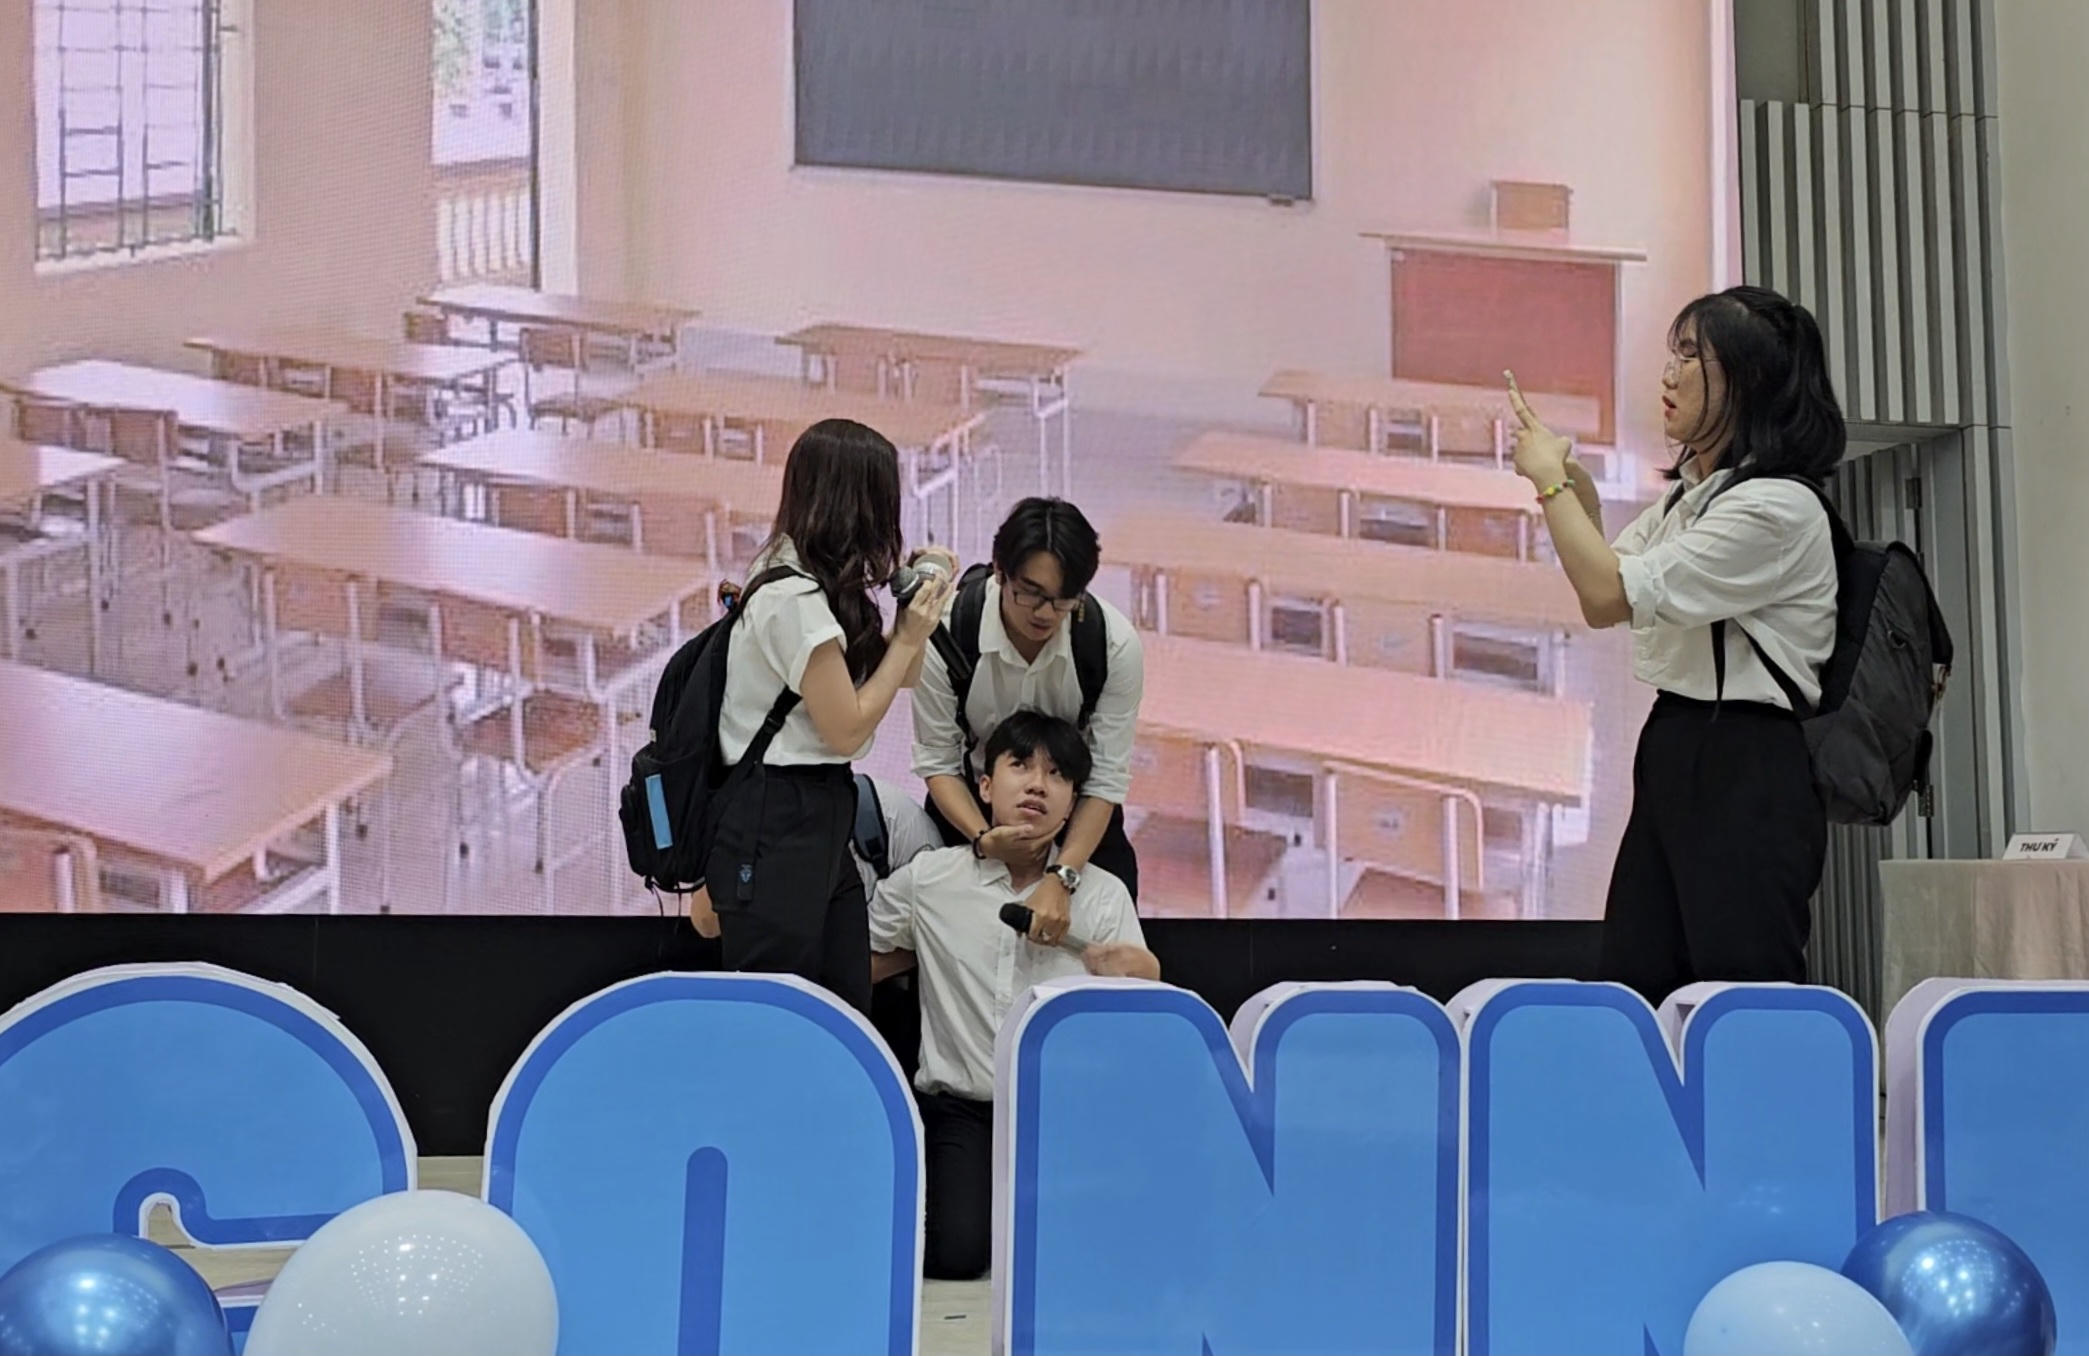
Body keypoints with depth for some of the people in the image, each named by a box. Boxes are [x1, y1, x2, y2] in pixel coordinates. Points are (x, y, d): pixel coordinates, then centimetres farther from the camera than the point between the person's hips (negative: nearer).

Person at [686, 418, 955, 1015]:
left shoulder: (813, 585, 10)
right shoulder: (795, 599, -19)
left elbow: (895, 675, 20)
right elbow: (846, 729, -15)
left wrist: (915, 605, 5)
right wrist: (910, 638, -8)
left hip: (817, 819, 10)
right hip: (775, 828, -10)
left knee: (848, 1008, 9)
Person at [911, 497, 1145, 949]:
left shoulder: (1116, 644, -24)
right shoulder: (944, 630, -26)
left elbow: (1106, 779, -21)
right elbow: (937, 763, -16)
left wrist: (1061, 878, -34)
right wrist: (982, 838, -35)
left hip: (1080, 823, 0)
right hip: (967, 807, 0)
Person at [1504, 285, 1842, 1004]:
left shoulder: (1778, 507, -16)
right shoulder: (1690, 491, 14)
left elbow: (1613, 593, -19)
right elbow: (1602, 604, 22)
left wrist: (1550, 479, -7)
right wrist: (1578, 489, 10)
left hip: (1748, 775, -9)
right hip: (1672, 751, 9)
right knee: (1633, 989, 8)